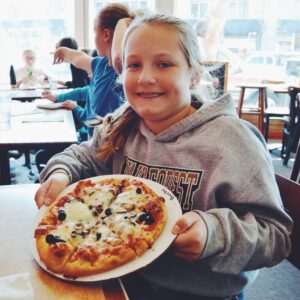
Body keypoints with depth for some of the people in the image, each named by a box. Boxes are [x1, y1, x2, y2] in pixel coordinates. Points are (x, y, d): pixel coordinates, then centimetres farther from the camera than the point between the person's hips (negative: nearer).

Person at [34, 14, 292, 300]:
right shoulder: (121, 126, -2)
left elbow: (276, 233, -17)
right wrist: (61, 173, -6)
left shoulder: (231, 140, -19)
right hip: (121, 276, 5)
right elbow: (84, 156, 15)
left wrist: (215, 233, -34)